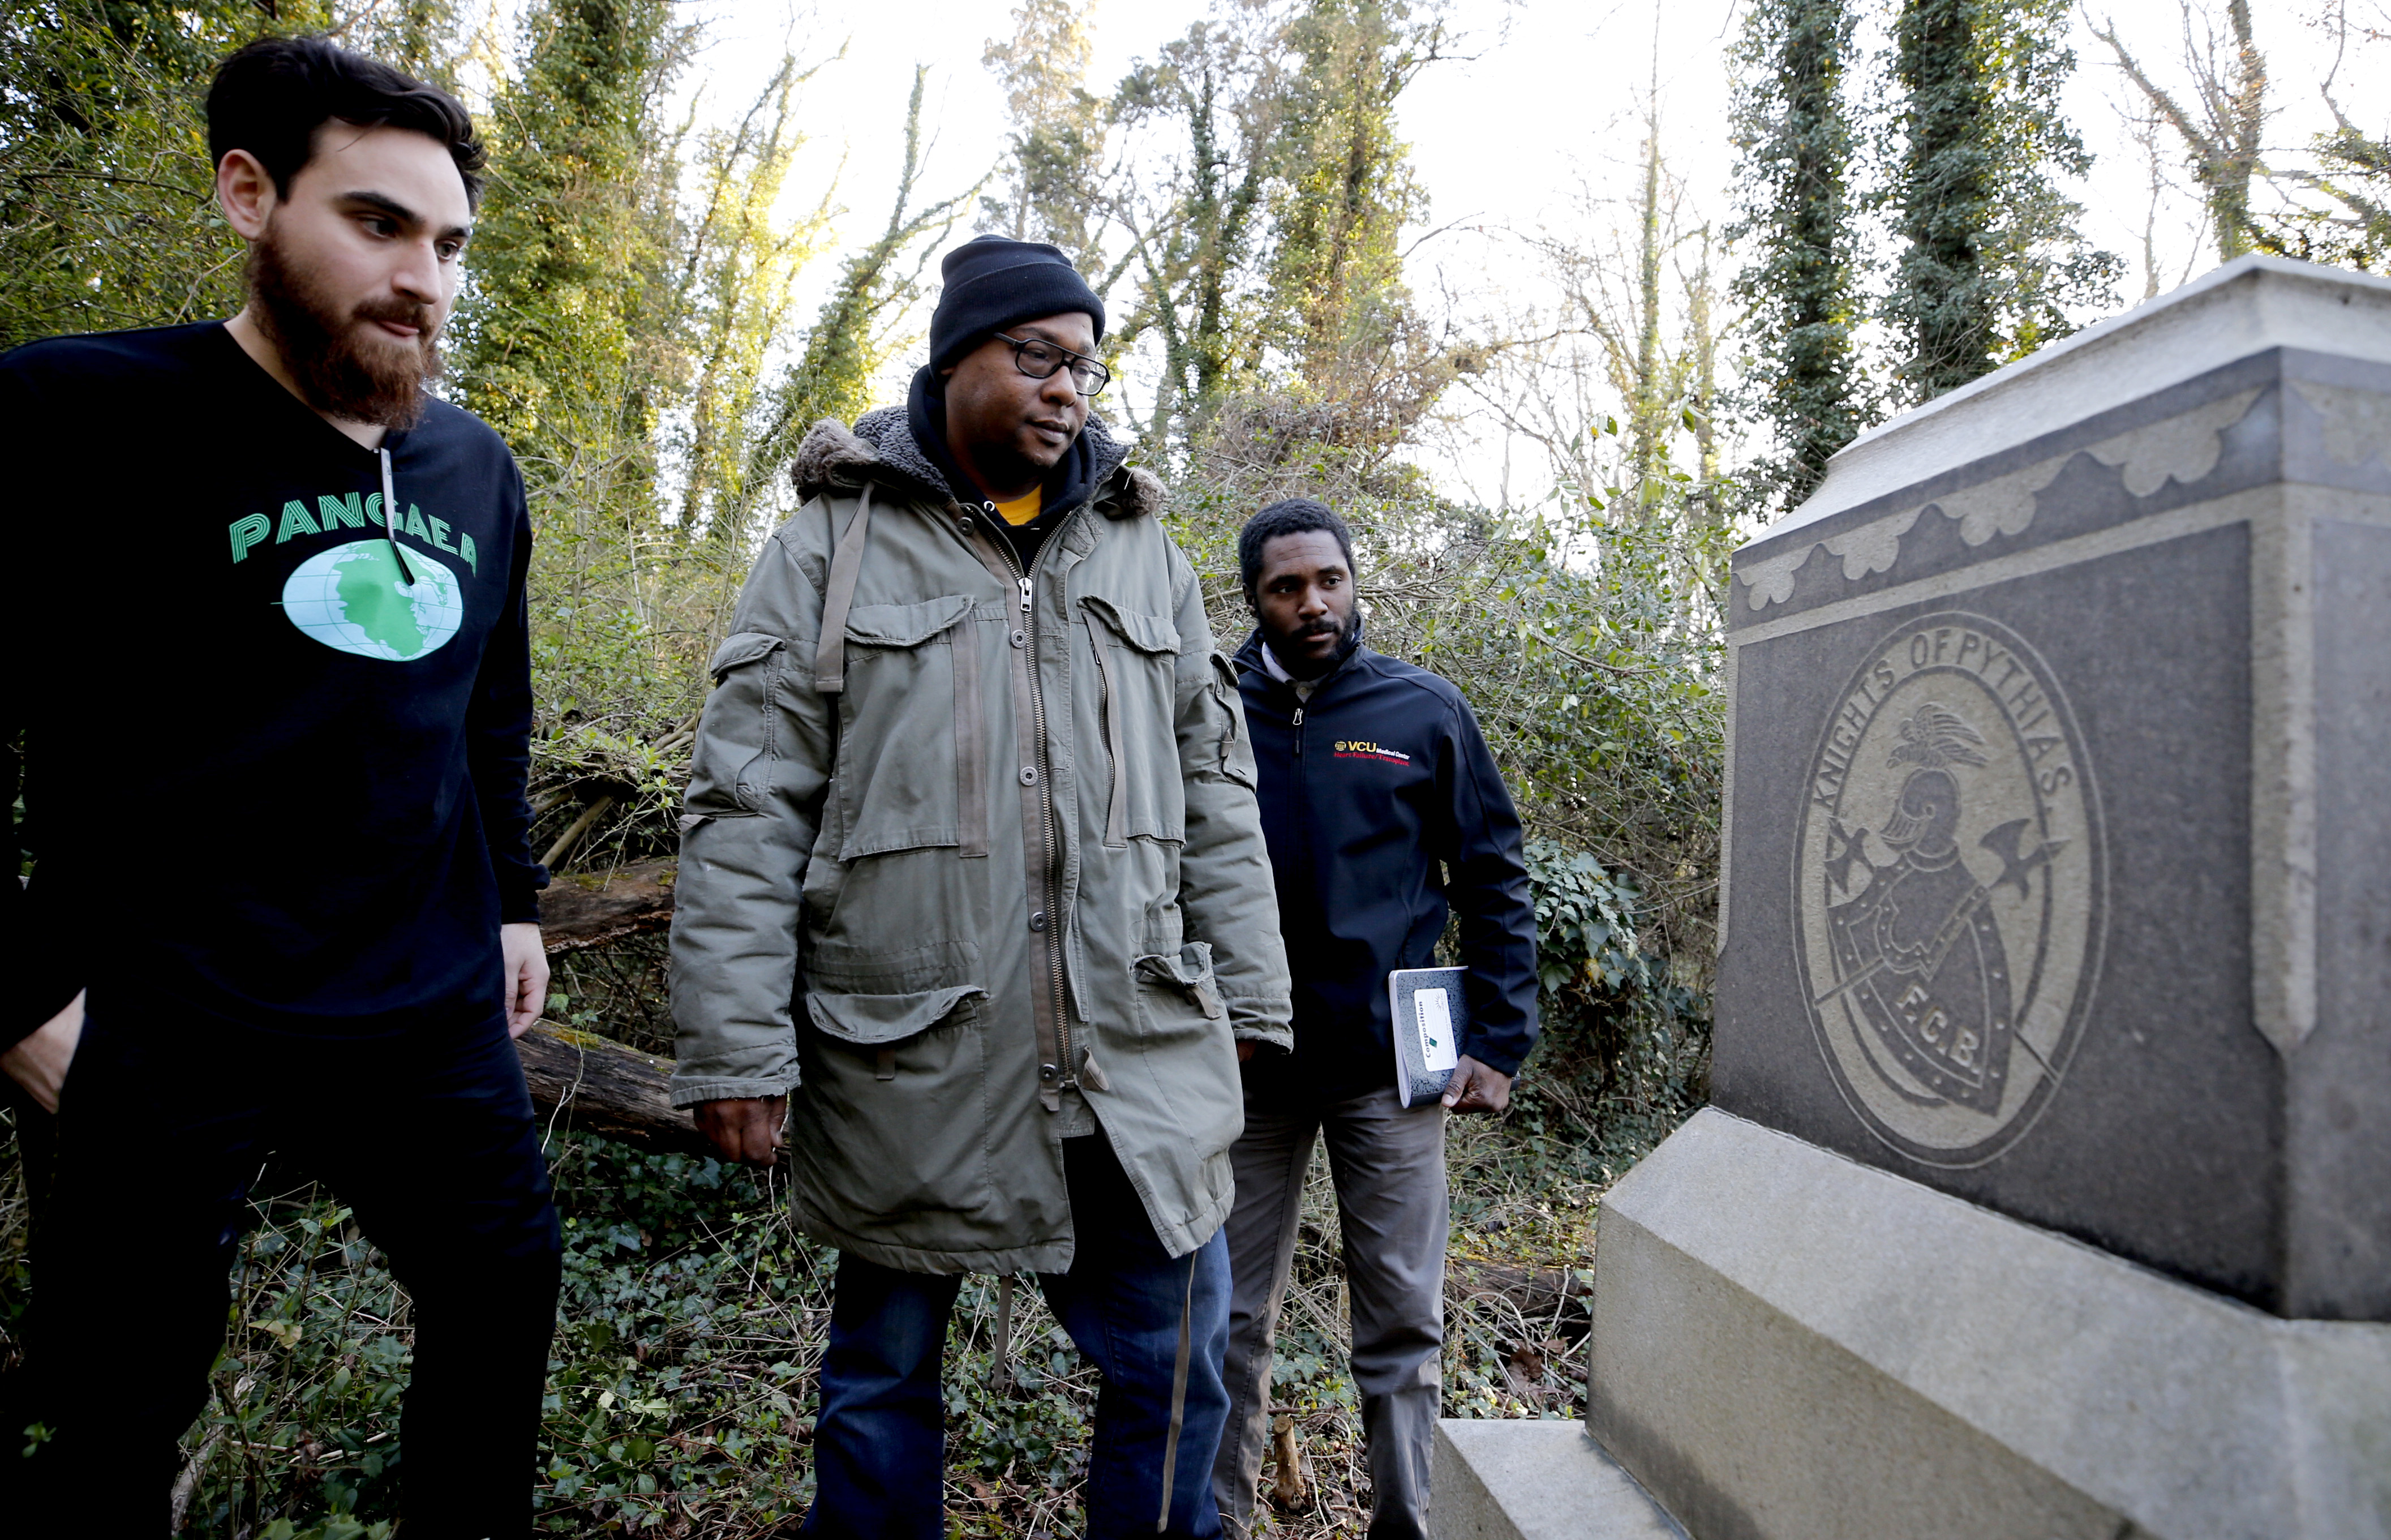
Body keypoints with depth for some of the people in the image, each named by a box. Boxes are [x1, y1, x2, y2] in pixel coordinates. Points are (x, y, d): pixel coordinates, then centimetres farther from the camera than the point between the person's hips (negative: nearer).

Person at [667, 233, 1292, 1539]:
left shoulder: (1143, 552, 13)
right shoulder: (833, 545, 1)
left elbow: (1214, 791, 14)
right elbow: (746, 809, -3)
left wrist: (1247, 995, 10)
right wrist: (736, 1041, -9)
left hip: (1138, 1063, 3)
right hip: (907, 1063, -2)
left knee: (1177, 1364, 11)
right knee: (883, 1377, 15)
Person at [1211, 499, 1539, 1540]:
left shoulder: (1426, 712, 2)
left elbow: (1495, 882, 5)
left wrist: (1500, 1043, -2)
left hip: (1391, 1065, 0)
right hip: (1244, 1067, 1)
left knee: (1402, 1322, 8)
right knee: (1231, 1317, 11)